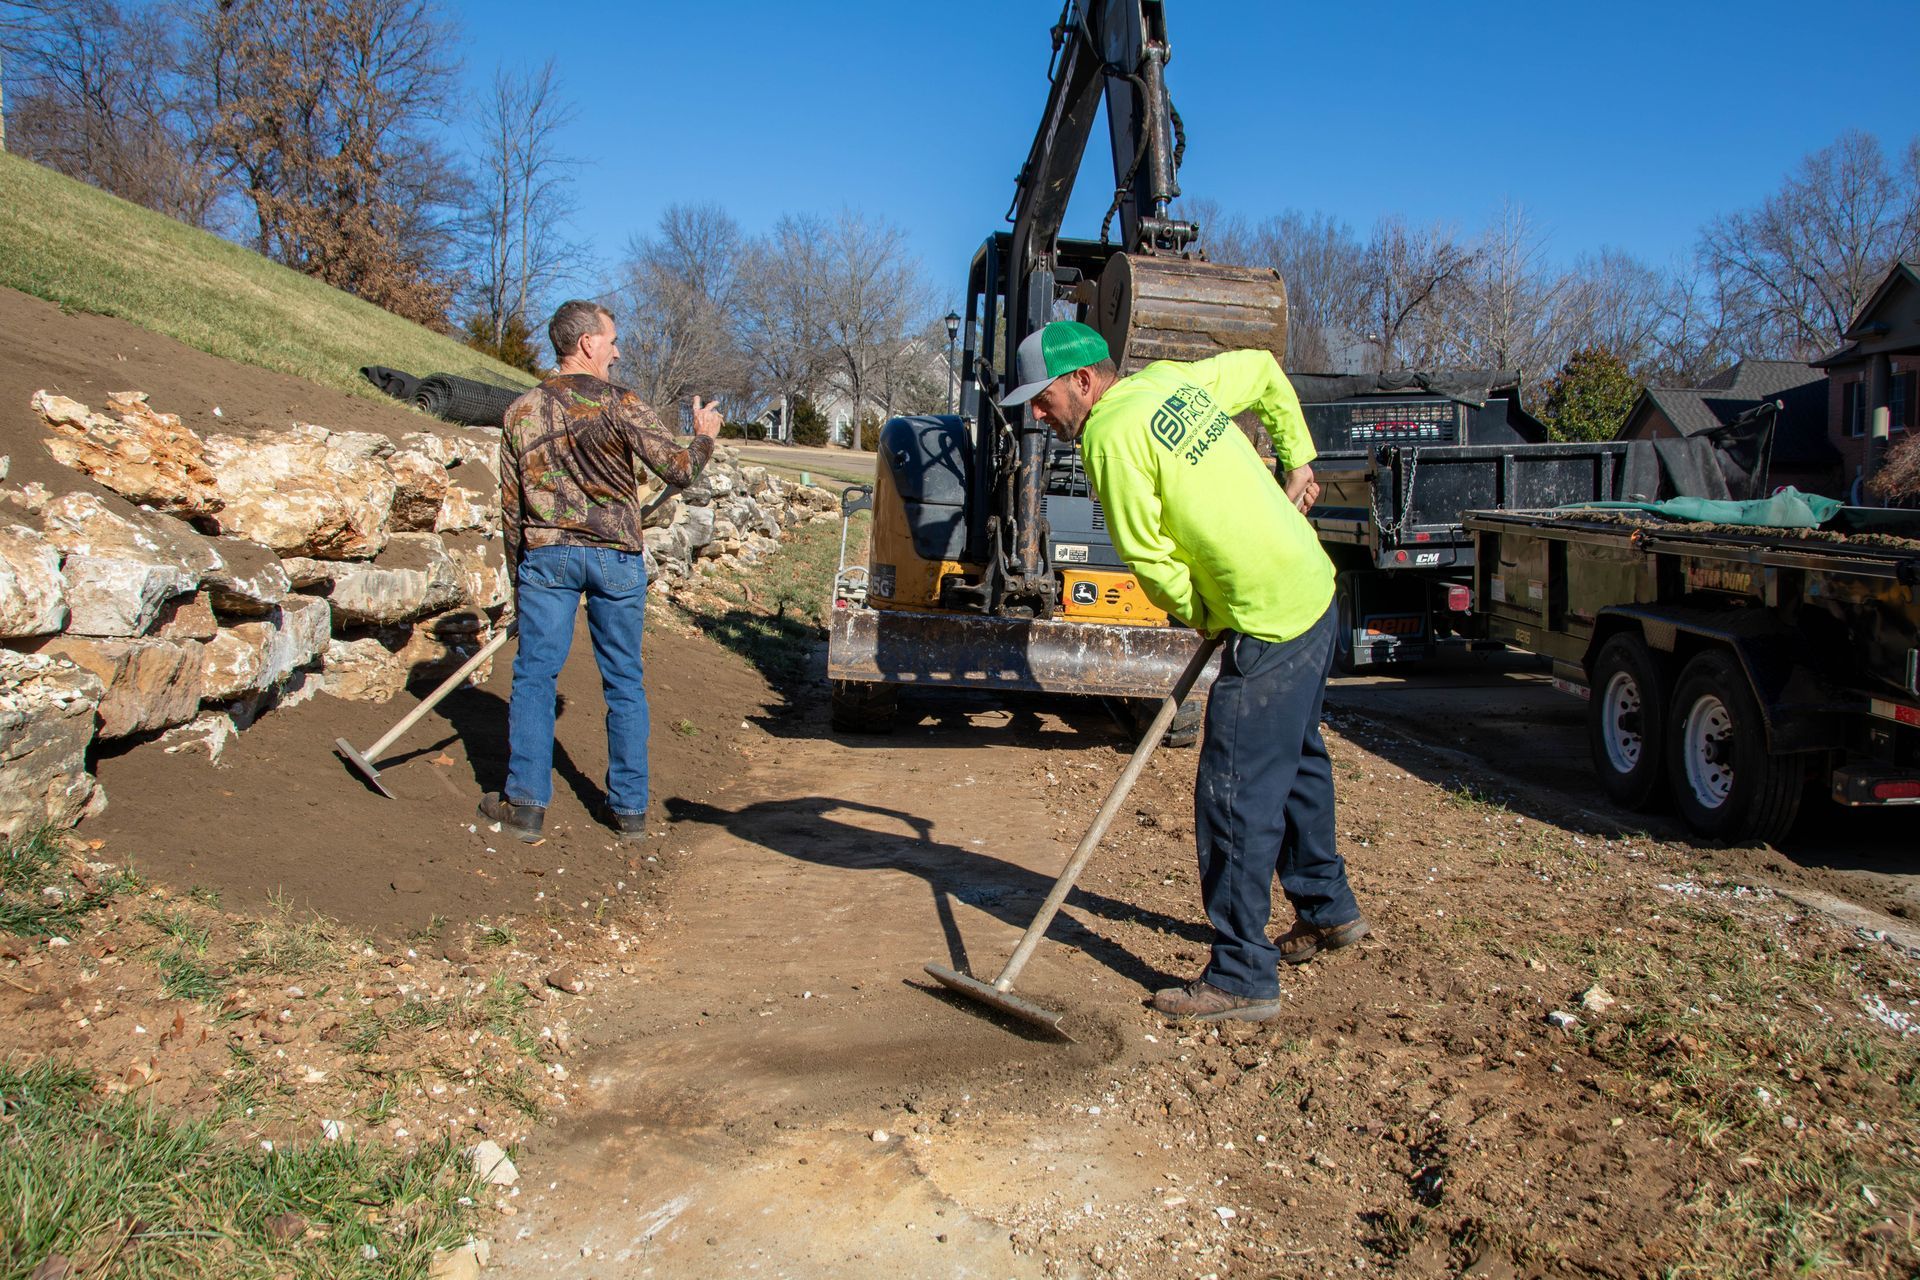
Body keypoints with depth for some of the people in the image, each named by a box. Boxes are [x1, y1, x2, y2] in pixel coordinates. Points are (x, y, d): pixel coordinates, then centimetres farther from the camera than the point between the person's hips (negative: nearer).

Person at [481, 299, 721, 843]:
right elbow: (680, 470, -6)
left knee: (534, 676, 7)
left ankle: (525, 804, 5)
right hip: (616, 556, -1)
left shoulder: (522, 411, 6)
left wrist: (518, 576, 17)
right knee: (624, 683, 7)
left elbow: (511, 504, 9)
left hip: (547, 554, 2)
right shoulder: (620, 405, -5)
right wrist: (704, 436, 14)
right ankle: (629, 808, 13)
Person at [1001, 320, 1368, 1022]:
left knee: (1235, 797, -4)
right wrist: (1297, 460, 26)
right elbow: (1265, 371, 25)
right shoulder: (1171, 378, 10)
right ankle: (1327, 909, 41)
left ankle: (1242, 979, 4)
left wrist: (1202, 616, 3)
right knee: (1294, 761, 24)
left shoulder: (1111, 436, -16)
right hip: (1314, 588, 10)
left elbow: (1151, 559, -14)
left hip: (1270, 621, -10)